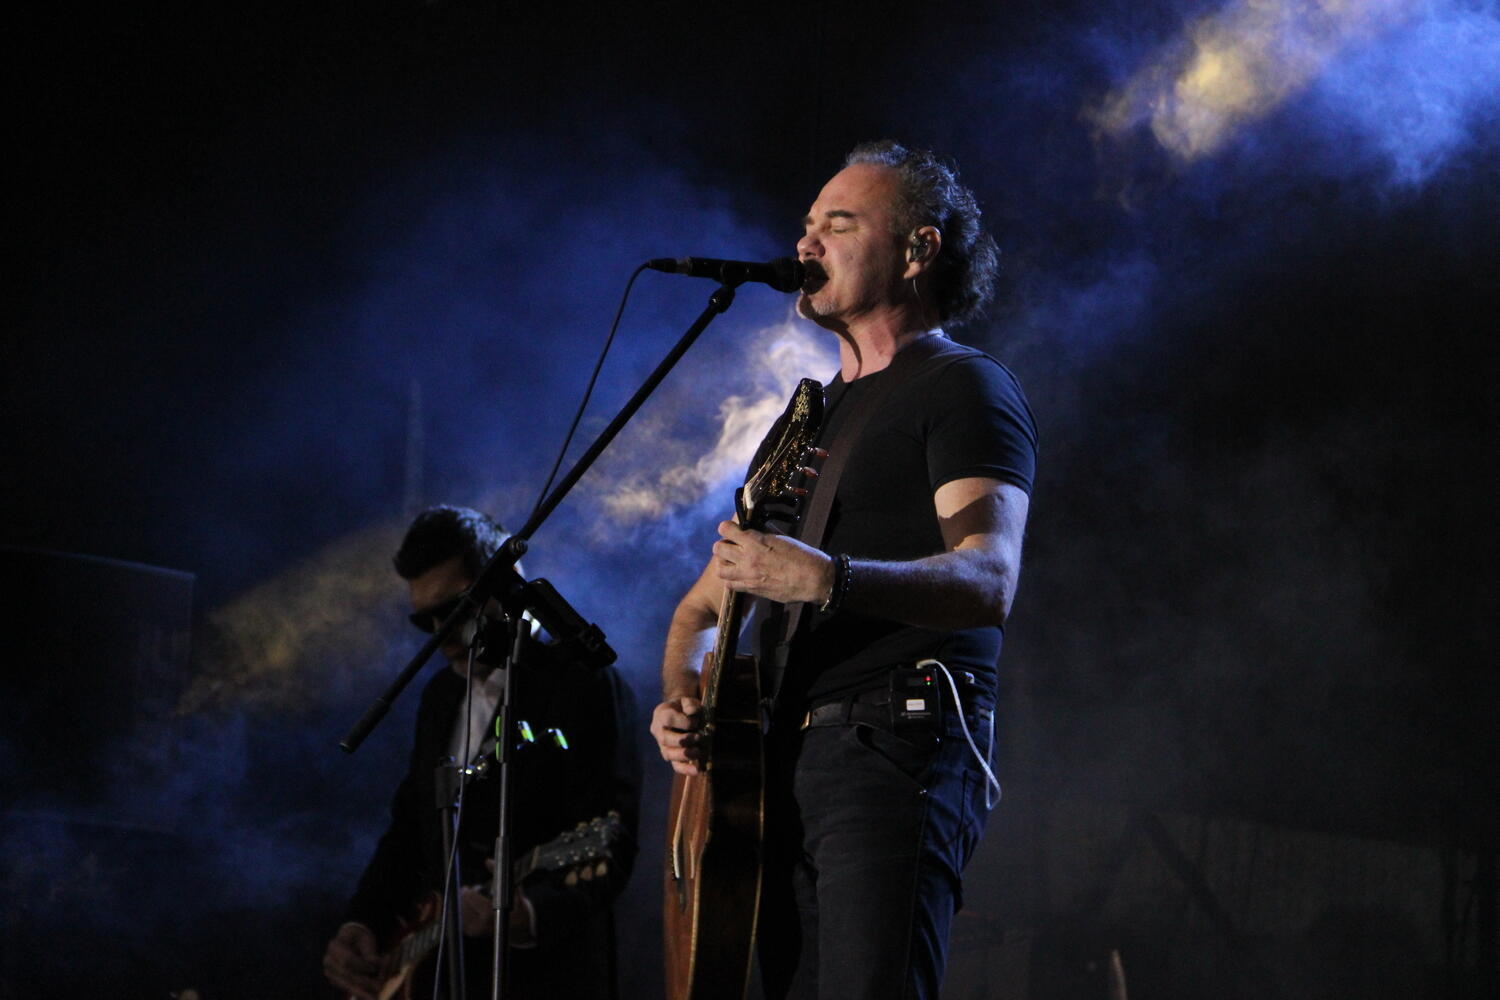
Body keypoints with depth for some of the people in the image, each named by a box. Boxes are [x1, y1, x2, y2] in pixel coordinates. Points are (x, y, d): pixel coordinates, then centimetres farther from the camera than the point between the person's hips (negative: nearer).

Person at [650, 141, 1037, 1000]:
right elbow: (705, 606, 28)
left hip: (896, 746, -8)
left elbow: (989, 582, -17)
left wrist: (827, 579, -33)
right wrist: (682, 698, 5)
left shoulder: (962, 388, 1)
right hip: (778, 765, 8)